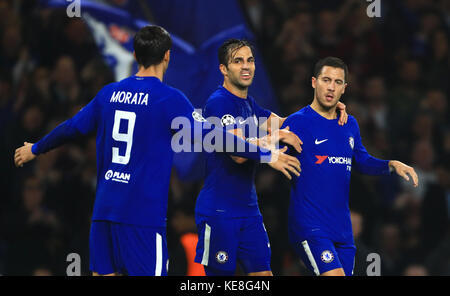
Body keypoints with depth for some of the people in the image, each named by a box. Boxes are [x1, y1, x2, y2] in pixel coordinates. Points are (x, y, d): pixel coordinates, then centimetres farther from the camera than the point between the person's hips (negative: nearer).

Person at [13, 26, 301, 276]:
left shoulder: (109, 93, 9)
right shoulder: (169, 98, -7)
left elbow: (72, 128, 20)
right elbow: (208, 136, -12)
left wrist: (35, 149, 38)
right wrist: (266, 155, -7)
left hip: (104, 207, 6)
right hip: (143, 214, -6)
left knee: (104, 272, 8)